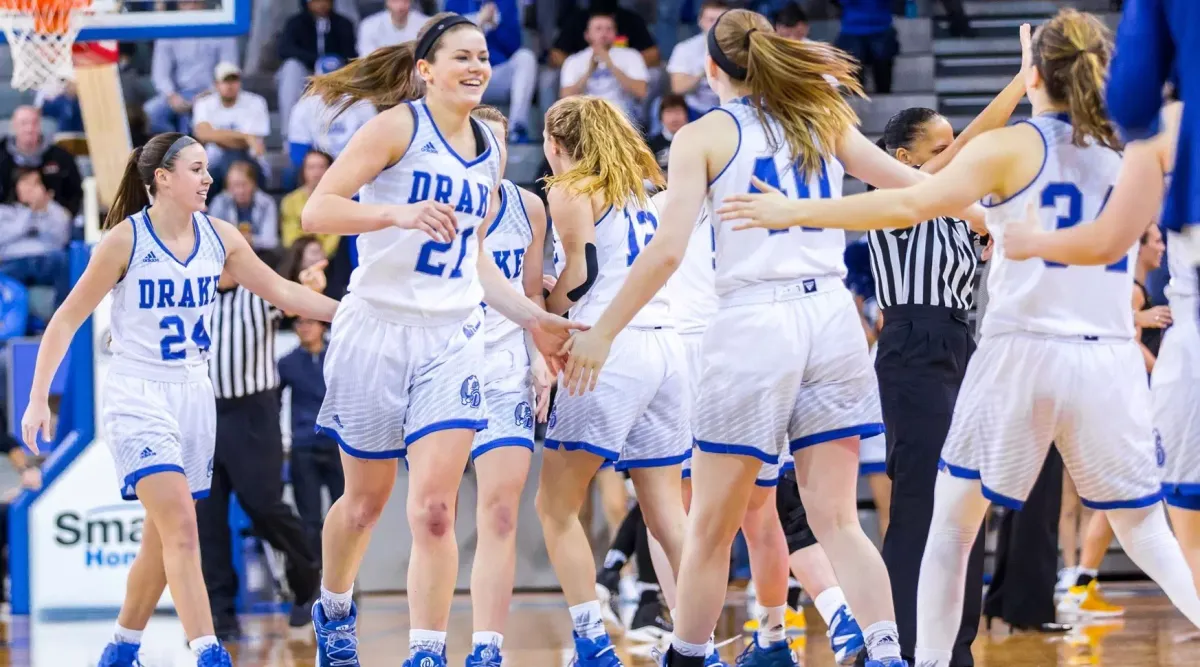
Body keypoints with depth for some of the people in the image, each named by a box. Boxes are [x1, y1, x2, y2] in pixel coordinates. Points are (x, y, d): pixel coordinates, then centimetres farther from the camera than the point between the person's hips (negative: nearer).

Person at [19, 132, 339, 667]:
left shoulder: (220, 238, 3)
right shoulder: (126, 239, -11)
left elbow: (282, 292, 11)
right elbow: (67, 319, -7)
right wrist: (38, 399, -10)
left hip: (193, 397, 6)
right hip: (136, 398, -6)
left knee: (163, 540, 9)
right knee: (181, 526, -19)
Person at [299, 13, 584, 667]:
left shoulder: (489, 151, 12)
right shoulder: (398, 125, -8)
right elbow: (316, 211, -16)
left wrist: (533, 318, 18)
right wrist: (400, 214, -30)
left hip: (452, 341, 4)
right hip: (377, 330, -4)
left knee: (434, 508, -11)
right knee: (366, 501, 11)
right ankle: (333, 610, 38)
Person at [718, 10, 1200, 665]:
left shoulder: (1011, 148, -3)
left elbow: (913, 203, -12)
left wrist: (796, 211, -9)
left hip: (1023, 352, -3)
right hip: (1111, 359, 3)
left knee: (953, 518, 10)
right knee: (1145, 528, 14)